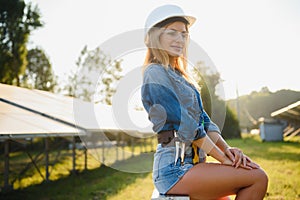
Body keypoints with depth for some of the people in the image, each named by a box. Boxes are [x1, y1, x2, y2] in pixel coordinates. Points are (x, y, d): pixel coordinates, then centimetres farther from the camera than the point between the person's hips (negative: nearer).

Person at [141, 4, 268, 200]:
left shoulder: (180, 76, 20)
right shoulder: (155, 74, -8)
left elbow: (204, 121, 13)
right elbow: (185, 125, -15)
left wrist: (228, 149, -3)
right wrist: (223, 158, -11)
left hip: (191, 164, 9)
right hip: (175, 169, -9)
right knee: (258, 178, -16)